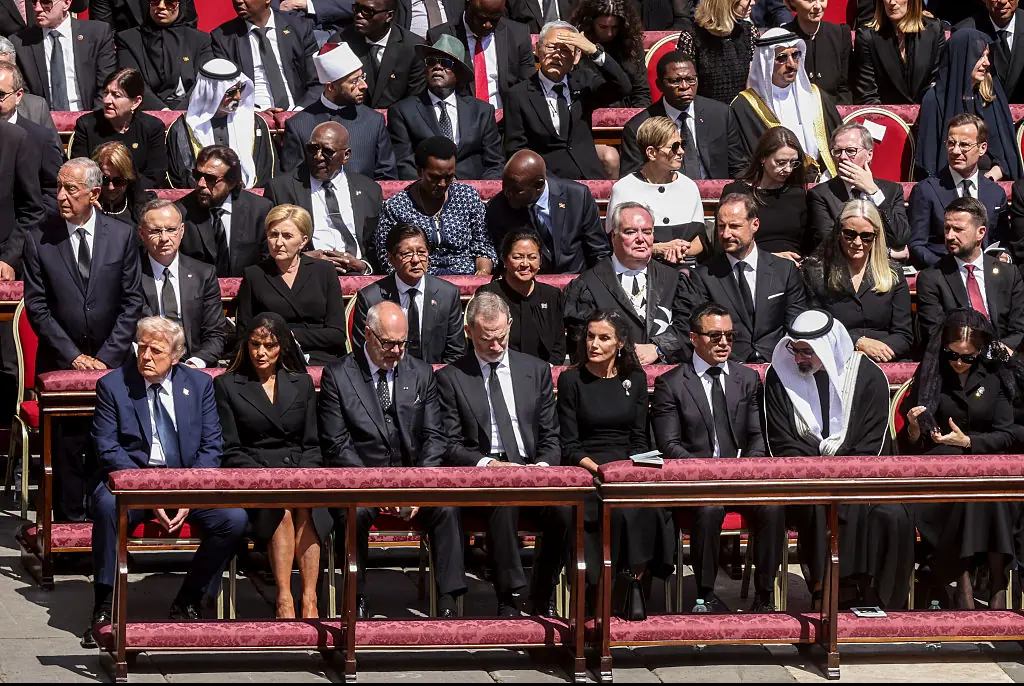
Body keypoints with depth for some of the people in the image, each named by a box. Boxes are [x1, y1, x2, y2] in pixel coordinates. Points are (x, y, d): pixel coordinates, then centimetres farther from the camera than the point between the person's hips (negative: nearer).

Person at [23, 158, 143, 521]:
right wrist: (72, 356, -8)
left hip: (112, 362, 0)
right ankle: (71, 520, 7)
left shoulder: (121, 236, 1)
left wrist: (107, 357, -6)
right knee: (67, 447, -1)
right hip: (61, 364, 0)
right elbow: (37, 307, -1)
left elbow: (131, 303, 2)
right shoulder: (39, 239, -1)